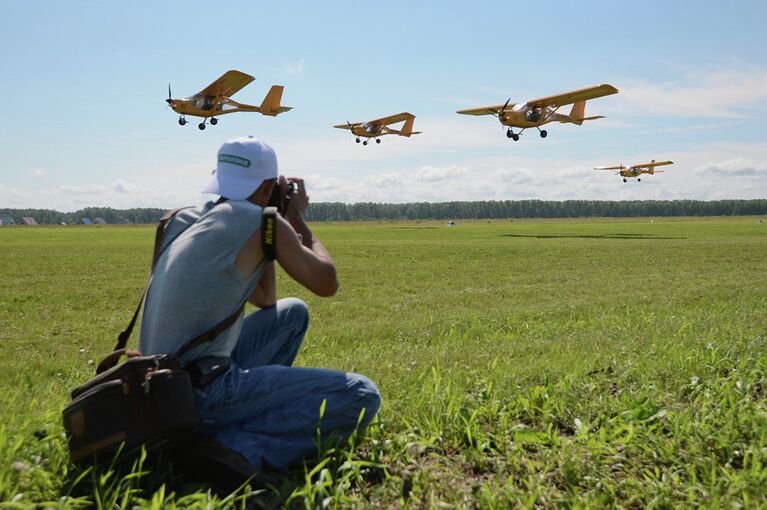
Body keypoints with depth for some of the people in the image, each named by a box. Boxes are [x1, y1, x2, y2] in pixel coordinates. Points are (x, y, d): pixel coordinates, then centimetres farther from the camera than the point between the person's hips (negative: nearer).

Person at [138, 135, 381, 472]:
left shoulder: (184, 220, 16)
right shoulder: (261, 222, -8)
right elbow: (327, 284, 2)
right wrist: (298, 220, 13)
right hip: (202, 394, -9)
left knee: (293, 313, 24)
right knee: (361, 397, -11)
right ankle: (236, 449, -16)